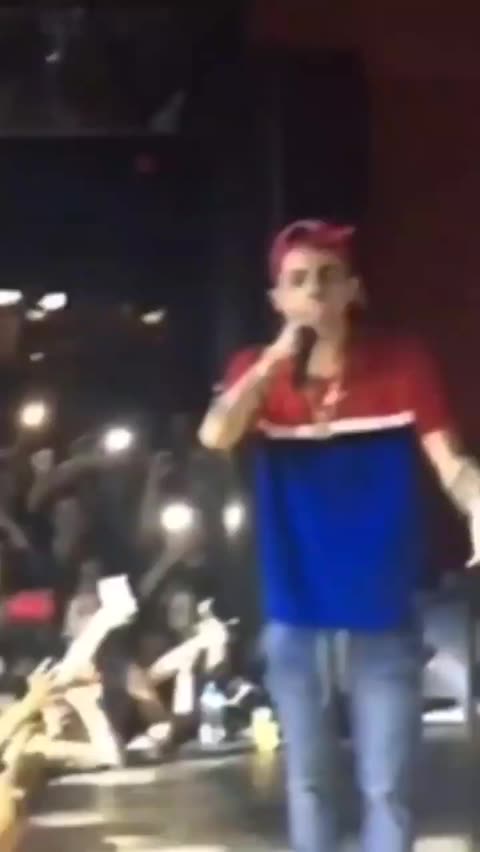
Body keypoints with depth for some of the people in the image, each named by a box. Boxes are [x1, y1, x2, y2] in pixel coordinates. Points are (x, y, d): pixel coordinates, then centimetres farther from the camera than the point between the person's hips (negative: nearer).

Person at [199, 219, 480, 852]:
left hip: (384, 602, -2)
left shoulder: (402, 361, -4)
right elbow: (215, 437, -16)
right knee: (309, 777, 14)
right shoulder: (256, 371, 2)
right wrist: (277, 358, -20)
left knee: (387, 784, 1)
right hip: (297, 601, 2)